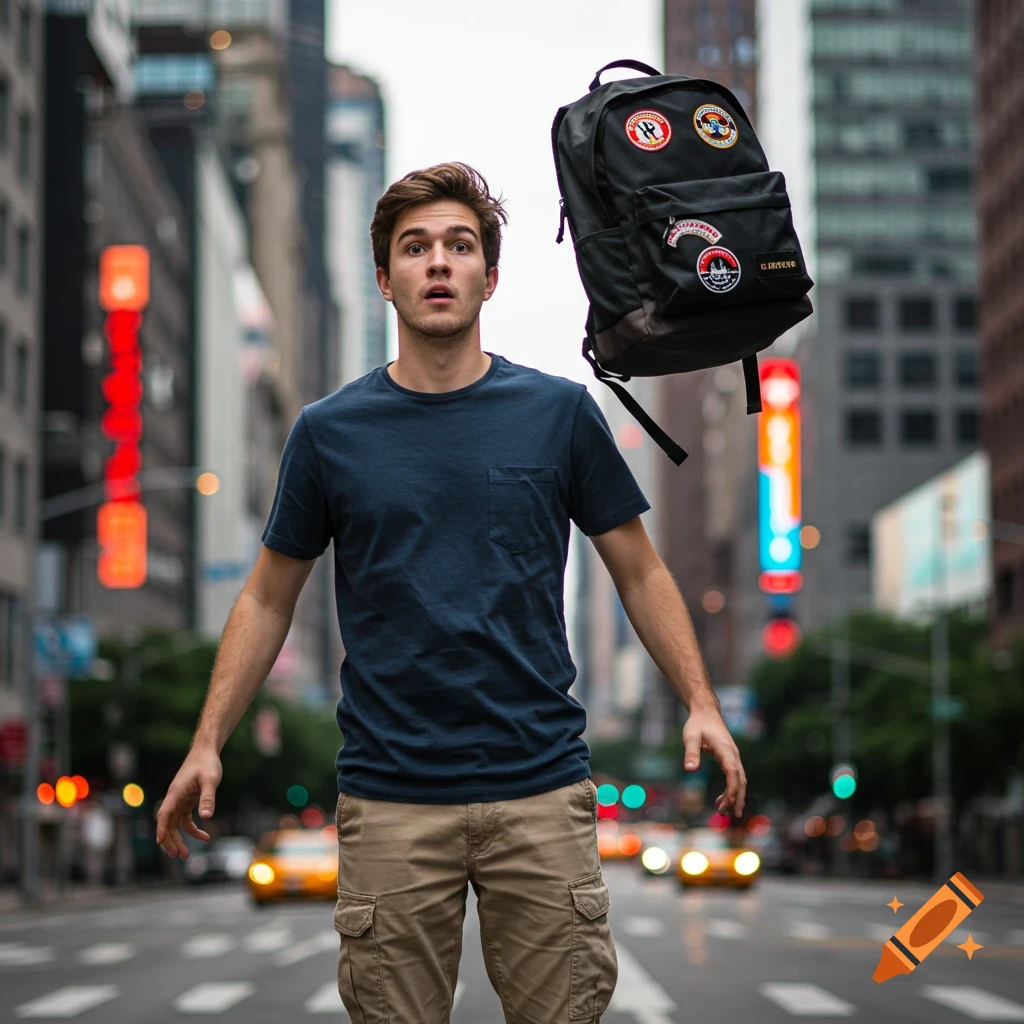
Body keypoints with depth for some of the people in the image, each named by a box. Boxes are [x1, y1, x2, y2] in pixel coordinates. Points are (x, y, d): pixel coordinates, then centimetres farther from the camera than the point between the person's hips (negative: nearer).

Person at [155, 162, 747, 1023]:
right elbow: (270, 596, 10)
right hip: (390, 799, 0)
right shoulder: (329, 432, 3)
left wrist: (701, 703, -3)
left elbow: (639, 571, 8)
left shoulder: (561, 413, 2)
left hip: (541, 789, 0)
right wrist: (208, 743, 2)